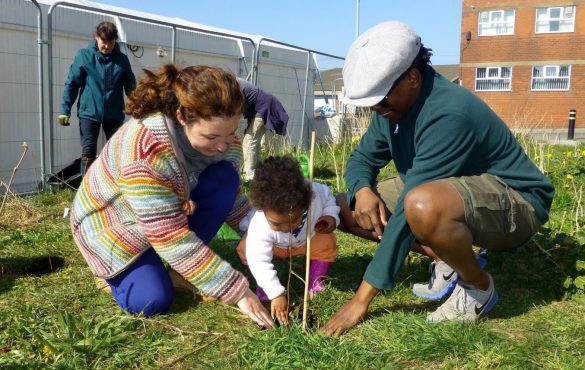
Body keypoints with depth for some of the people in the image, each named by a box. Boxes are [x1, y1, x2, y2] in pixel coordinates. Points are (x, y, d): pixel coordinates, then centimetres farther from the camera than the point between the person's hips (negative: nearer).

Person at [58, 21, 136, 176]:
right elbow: (71, 84, -2)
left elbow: (131, 87, 6)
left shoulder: (122, 59, 1)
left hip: (115, 115, 2)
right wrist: (65, 110, -7)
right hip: (89, 112, -2)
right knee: (88, 152, -5)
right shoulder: (84, 55, -3)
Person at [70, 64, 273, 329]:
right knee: (153, 301, -24)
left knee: (224, 178, -20)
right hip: (109, 220, -5)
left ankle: (180, 266, -7)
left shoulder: (222, 138, -18)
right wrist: (238, 291, -35)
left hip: (174, 210, 6)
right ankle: (114, 268, 10)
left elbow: (231, 197, -2)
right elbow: (171, 237, -38)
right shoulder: (145, 152, -39)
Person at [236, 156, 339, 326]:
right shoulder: (260, 227, -47)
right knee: (246, 248, -27)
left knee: (327, 244, -22)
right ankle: (263, 285, -1)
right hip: (275, 246, -2)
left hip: (309, 238, 3)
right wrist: (276, 294, -45)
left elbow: (328, 198, -13)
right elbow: (259, 262, -43)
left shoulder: (316, 193, -39)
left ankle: (315, 282, 4)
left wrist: (331, 216, -30)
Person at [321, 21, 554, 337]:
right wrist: (362, 190, -19)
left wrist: (362, 299, -30)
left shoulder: (447, 114, -31)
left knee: (423, 206, -42)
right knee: (347, 210, 1)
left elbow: (407, 212, -34)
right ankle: (450, 261, 6)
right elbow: (362, 158, 8)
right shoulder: (394, 105, -5)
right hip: (455, 191, 9)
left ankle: (479, 286, -11)